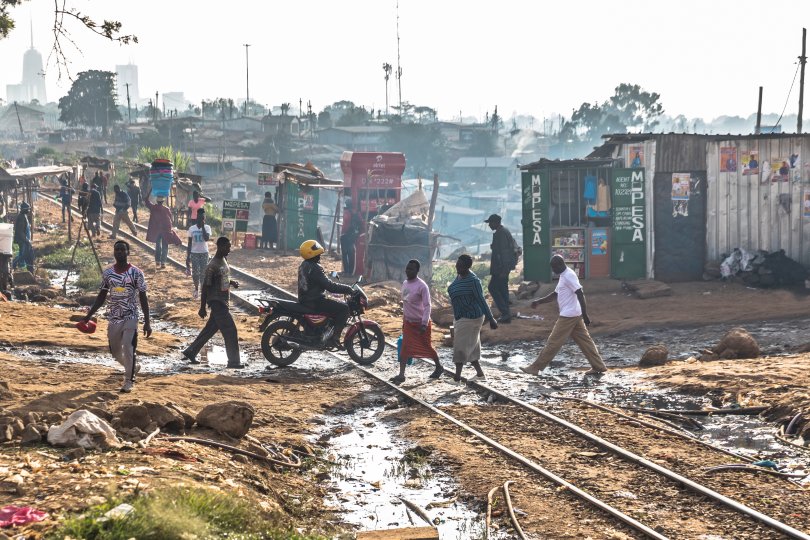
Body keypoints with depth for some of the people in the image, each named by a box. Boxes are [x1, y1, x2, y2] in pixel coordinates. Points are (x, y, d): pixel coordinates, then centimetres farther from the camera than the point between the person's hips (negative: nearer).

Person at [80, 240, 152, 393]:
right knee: (115, 352, 11)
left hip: (130, 318, -4)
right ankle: (133, 367, 39)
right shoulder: (108, 273, 4)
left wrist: (147, 322, -10)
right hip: (113, 318, 4)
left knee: (128, 350, -12)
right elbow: (101, 297, 12)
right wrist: (89, 315, 5)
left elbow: (143, 298, -6)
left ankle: (128, 381, 3)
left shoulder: (136, 273, -7)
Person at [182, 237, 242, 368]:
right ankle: (233, 361, -1)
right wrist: (202, 308, -15)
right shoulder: (213, 266, -19)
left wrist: (231, 282, 3)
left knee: (209, 330, 15)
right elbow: (205, 287, -16)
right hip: (217, 302, -9)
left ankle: (190, 352, 26)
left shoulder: (223, 260, 9)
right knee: (230, 331, -8)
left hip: (223, 302, 9)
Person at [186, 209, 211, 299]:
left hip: (204, 253, -1)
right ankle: (196, 289, 21)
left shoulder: (207, 227, -6)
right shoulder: (192, 228, -3)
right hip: (194, 253, 1)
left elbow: (207, 238, -24)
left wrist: (203, 226, -21)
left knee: (203, 273, 0)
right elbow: (189, 243, 2)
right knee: (195, 272, 2)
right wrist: (188, 256, 0)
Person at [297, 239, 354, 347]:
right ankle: (335, 337, -15)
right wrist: (347, 289, -20)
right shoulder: (314, 268, -20)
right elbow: (329, 286, -25)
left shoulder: (304, 266, 11)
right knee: (344, 308, -13)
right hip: (315, 302, -10)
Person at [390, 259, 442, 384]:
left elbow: (427, 306, -22)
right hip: (408, 322, 6)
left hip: (420, 322, -6)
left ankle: (439, 368, 31)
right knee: (405, 348, -1)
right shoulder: (405, 283, 3)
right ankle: (401, 375, -2)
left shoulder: (422, 286, -20)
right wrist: (404, 319, 18)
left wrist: (424, 324, -27)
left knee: (427, 346, 9)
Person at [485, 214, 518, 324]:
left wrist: (502, 270, -24)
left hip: (501, 266, -11)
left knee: (493, 288, -6)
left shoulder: (499, 234, -18)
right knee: (503, 289, 15)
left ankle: (505, 313, -11)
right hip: (507, 266, 11)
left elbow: (502, 252, -23)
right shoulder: (505, 231, 15)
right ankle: (506, 315, 18)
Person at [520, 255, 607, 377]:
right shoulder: (563, 276, 16)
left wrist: (585, 315, -23)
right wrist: (539, 301, 14)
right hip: (575, 315, 10)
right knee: (584, 340, 10)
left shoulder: (569, 276, -17)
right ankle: (598, 366, 12)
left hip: (568, 316, -10)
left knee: (553, 342, -5)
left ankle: (536, 367, -1)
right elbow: (554, 295, 24)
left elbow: (580, 294, -22)